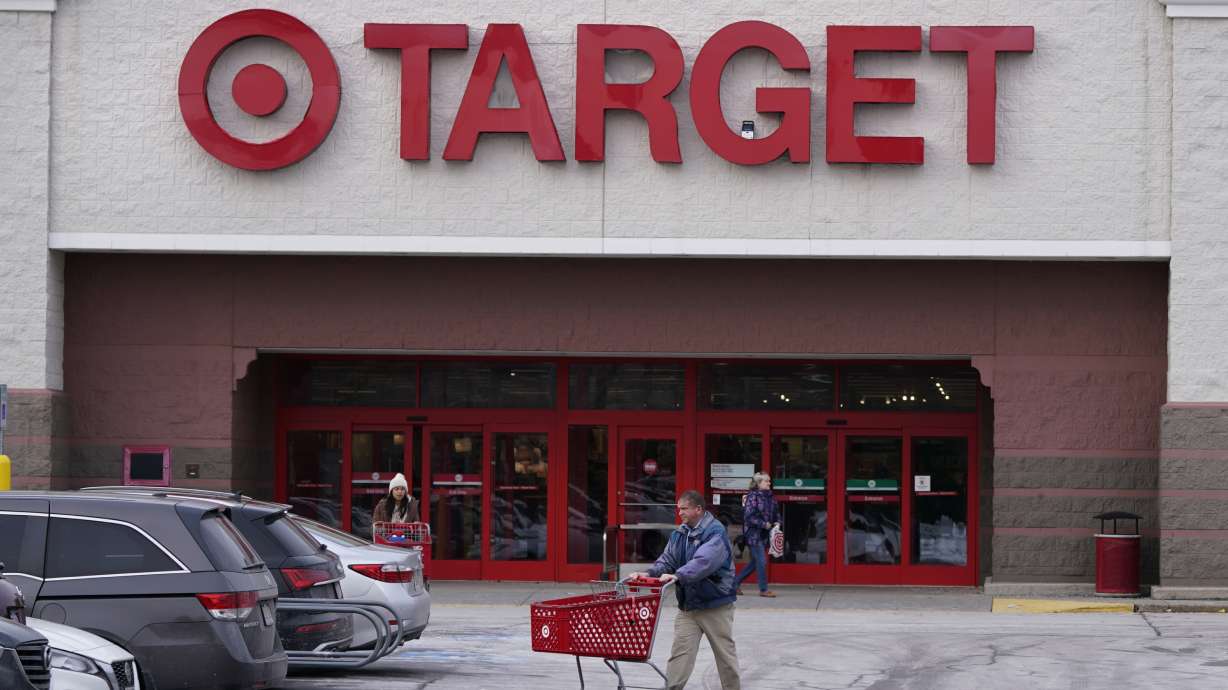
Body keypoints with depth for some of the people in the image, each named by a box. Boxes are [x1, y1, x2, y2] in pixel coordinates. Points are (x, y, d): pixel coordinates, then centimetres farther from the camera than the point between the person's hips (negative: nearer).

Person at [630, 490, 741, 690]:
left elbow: (704, 561, -31)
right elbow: (667, 560, 5)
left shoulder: (715, 532, -16)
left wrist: (679, 576, -42)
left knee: (725, 652, 7)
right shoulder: (679, 534, 7)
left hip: (715, 604, -5)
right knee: (680, 651, -3)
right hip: (687, 605, 5)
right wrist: (649, 574, -15)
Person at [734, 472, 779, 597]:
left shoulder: (770, 497, 10)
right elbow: (749, 516, -17)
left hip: (764, 534, 8)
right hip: (754, 534, -8)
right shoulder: (753, 496, -12)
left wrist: (777, 522, 2)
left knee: (754, 562, 13)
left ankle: (735, 583, 24)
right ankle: (763, 590, 3)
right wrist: (764, 524, -18)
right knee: (761, 561, -6)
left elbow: (776, 512, 21)